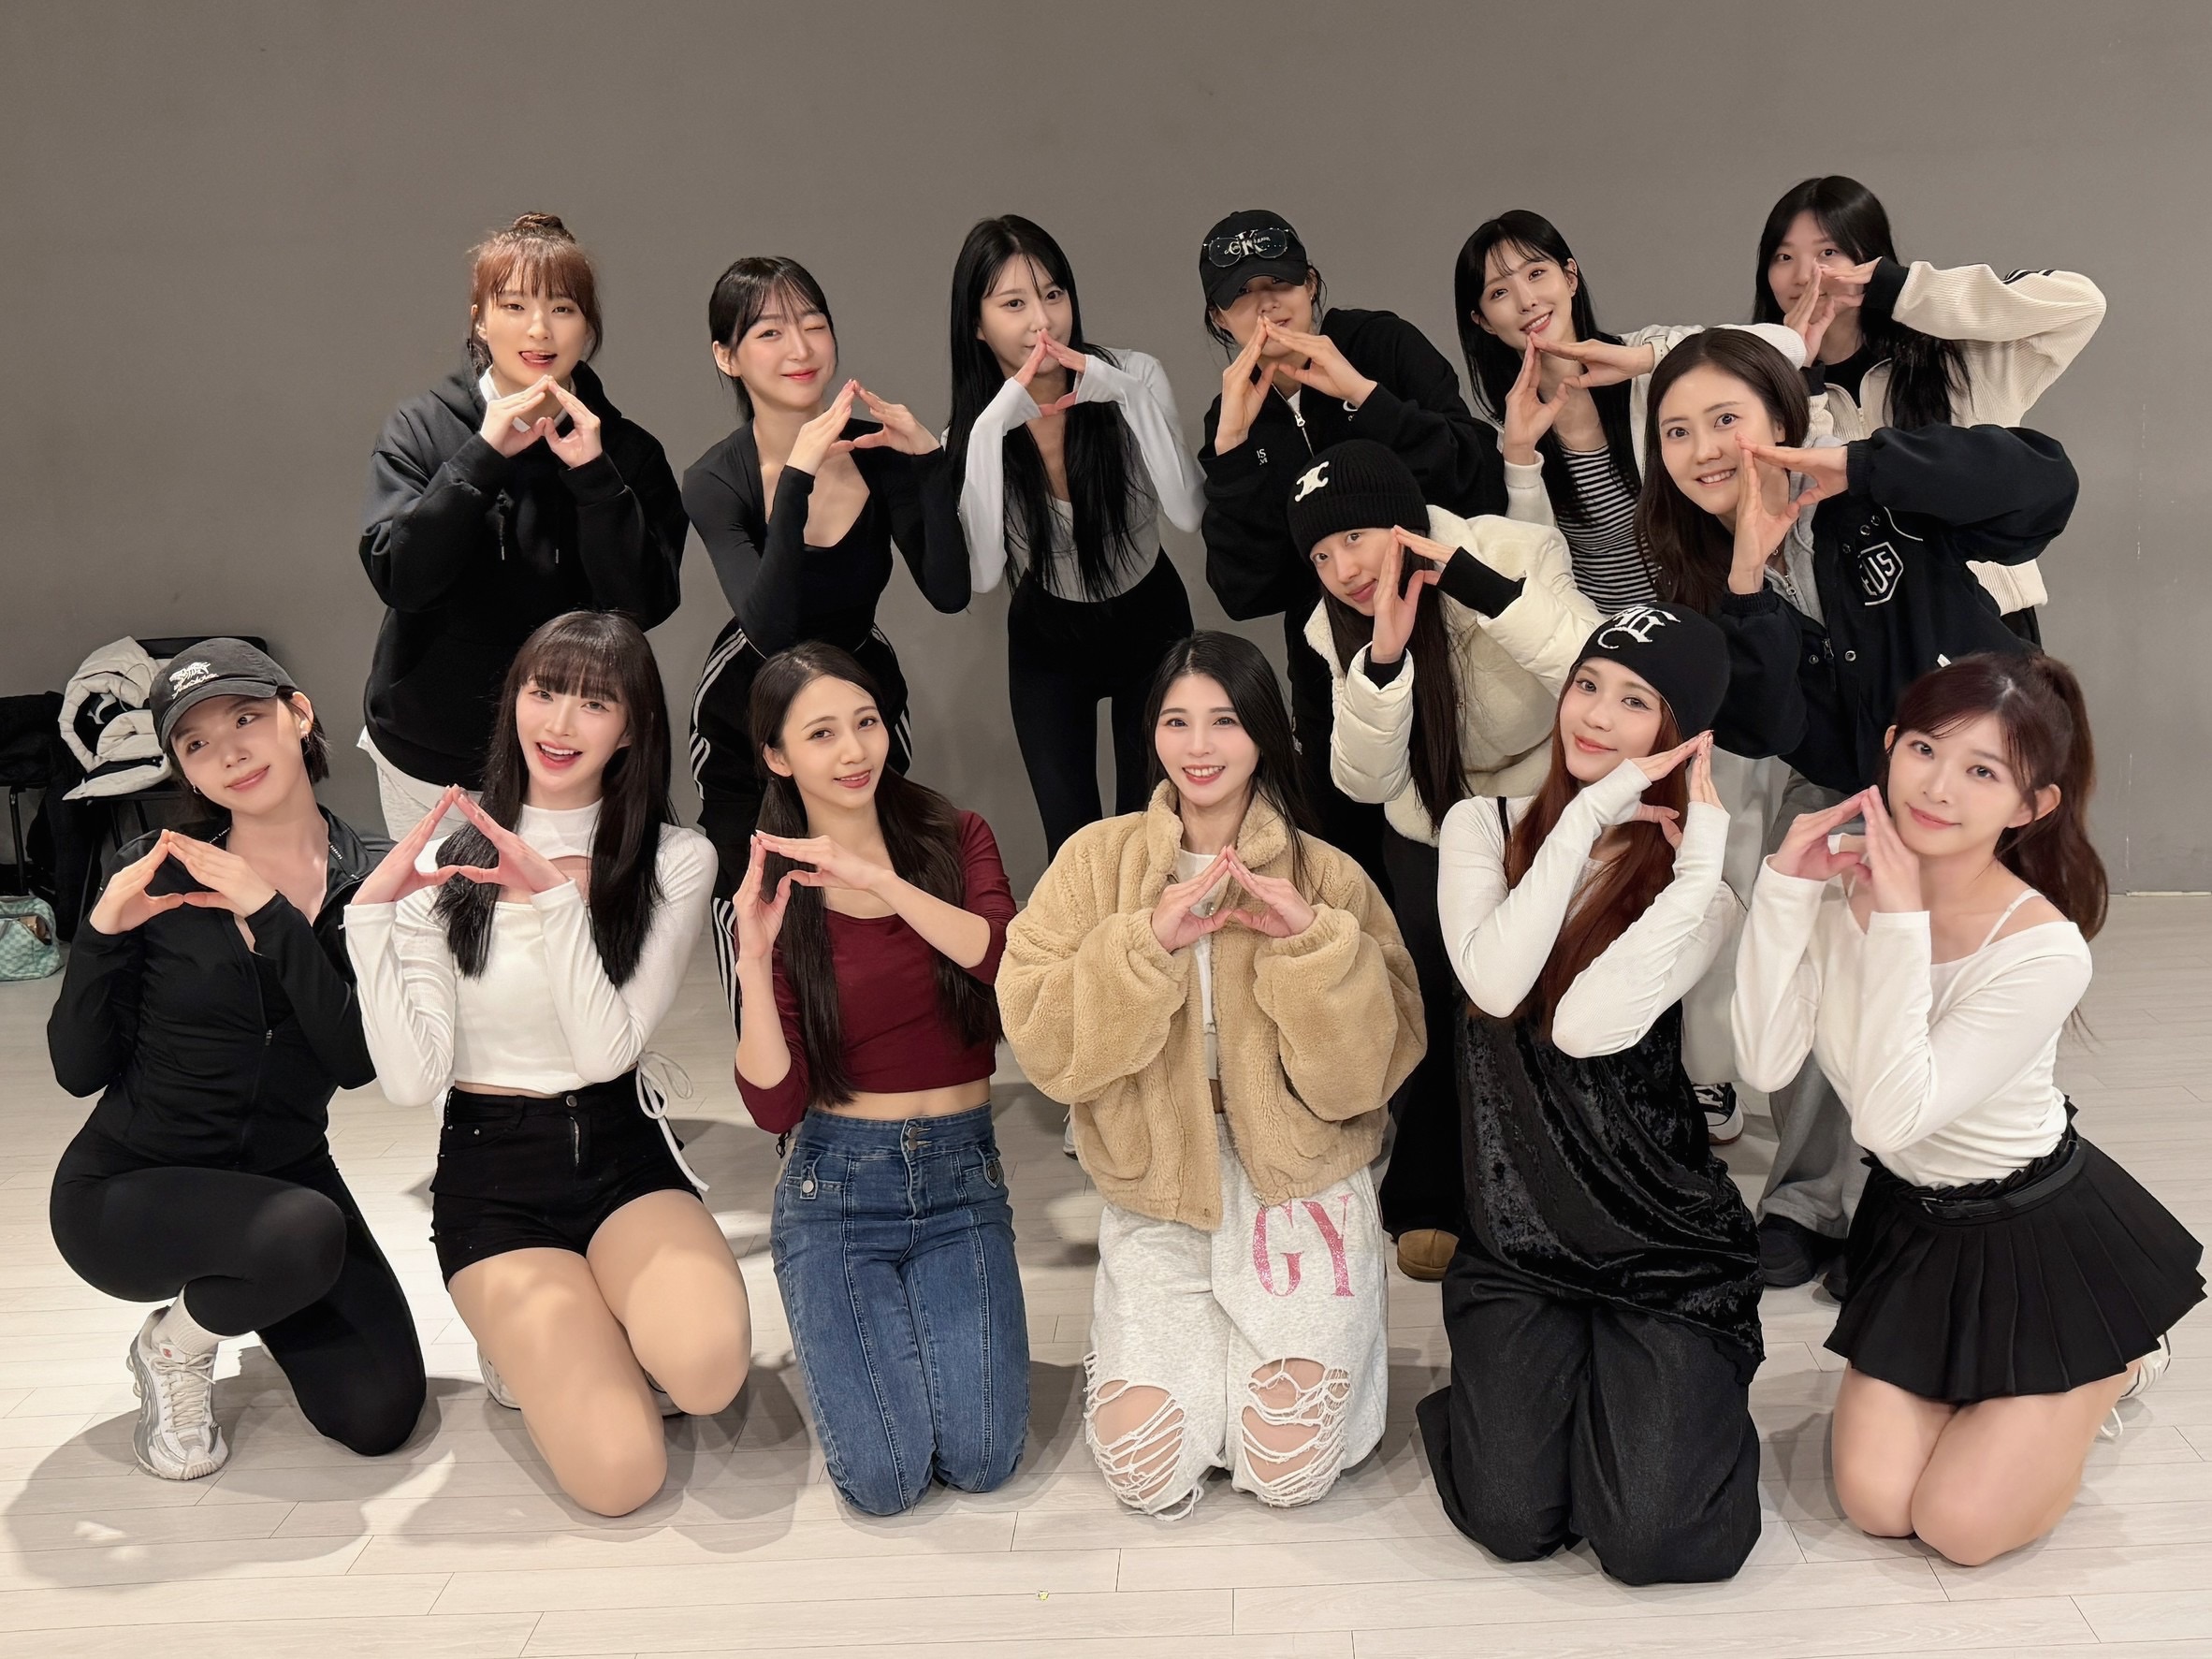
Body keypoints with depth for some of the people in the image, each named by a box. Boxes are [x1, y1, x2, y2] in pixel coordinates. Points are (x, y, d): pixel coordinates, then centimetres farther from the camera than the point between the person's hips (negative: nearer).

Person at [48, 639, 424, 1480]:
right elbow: (77, 1070, -9)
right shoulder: (157, 871, -11)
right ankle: (175, 1344, 1)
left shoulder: (371, 877, -7)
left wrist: (272, 915, -25)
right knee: (307, 1235, -35)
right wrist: (103, 932, -23)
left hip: (284, 1174, 3)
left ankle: (250, 1297, 24)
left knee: (380, 1417, -7)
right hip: (127, 1187, -3)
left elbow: (357, 1060, -19)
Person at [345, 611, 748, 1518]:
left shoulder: (677, 862, -2)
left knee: (706, 1366, -32)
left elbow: (608, 1049, -13)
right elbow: (412, 1080, -10)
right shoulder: (446, 865, -1)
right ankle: (530, 1344, 13)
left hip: (623, 1151, 1)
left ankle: (606, 1331, 4)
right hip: (491, 1174, -1)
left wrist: (558, 895, -24)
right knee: (620, 1473, -20)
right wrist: (372, 915, -20)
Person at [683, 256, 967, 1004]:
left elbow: (948, 592, -21)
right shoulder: (716, 482, -20)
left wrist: (929, 461, -30)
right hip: (748, 716, -2)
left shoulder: (879, 452, -12)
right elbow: (772, 628, -35)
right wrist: (797, 477, -42)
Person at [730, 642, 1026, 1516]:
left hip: (960, 1173, 1)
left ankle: (920, 1317, 18)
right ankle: (847, 1325, 17)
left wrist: (877, 877, -29)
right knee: (885, 1476, -13)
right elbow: (773, 1103, -8)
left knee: (981, 1460, -12)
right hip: (834, 1183, -1)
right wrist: (755, 957, -20)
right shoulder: (774, 892, -1)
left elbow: (1008, 961, -21)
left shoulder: (955, 838, 1)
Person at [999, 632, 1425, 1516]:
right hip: (1156, 1191, 1)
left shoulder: (1327, 875, -5)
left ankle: (1325, 1338, 24)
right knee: (1148, 1473, -8)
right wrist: (1146, 943, -25)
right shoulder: (1097, 858, -4)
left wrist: (1315, 942, -25)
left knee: (1290, 1469, -8)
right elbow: (1039, 1038, -12)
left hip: (1300, 1185, 0)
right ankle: (1166, 1346, 24)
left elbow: (1364, 1073, -11)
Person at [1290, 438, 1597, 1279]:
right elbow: (1366, 781, -20)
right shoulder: (1338, 626, -12)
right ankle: (1427, 1203, 21)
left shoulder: (1517, 553, -23)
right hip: (1431, 838, 3)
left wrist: (1479, 587, -43)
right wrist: (1383, 657, -36)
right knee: (1434, 1009, -2)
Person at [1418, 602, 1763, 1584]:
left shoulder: (1697, 881, -4)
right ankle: (1523, 1384, 19)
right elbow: (1494, 982, -20)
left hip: (1664, 1242, -1)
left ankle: (1675, 1391, 18)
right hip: (1517, 1232, 1)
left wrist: (1699, 865, -22)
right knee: (1513, 1521, -14)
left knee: (1653, 1540, -15)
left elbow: (1587, 1024, -23)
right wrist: (1587, 816, -19)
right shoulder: (1484, 828, 1)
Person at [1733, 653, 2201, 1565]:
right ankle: (1978, 1378, 29)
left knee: (1961, 1526, -3)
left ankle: (2109, 1368, 23)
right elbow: (1767, 1063, -19)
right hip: (1910, 1221, 4)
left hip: (2041, 1234, -4)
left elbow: (1892, 1115, -33)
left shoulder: (2045, 952, -28)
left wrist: (1900, 924, -36)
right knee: (1875, 1503, -1)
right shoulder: (1844, 876, -14)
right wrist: (1785, 887, -26)